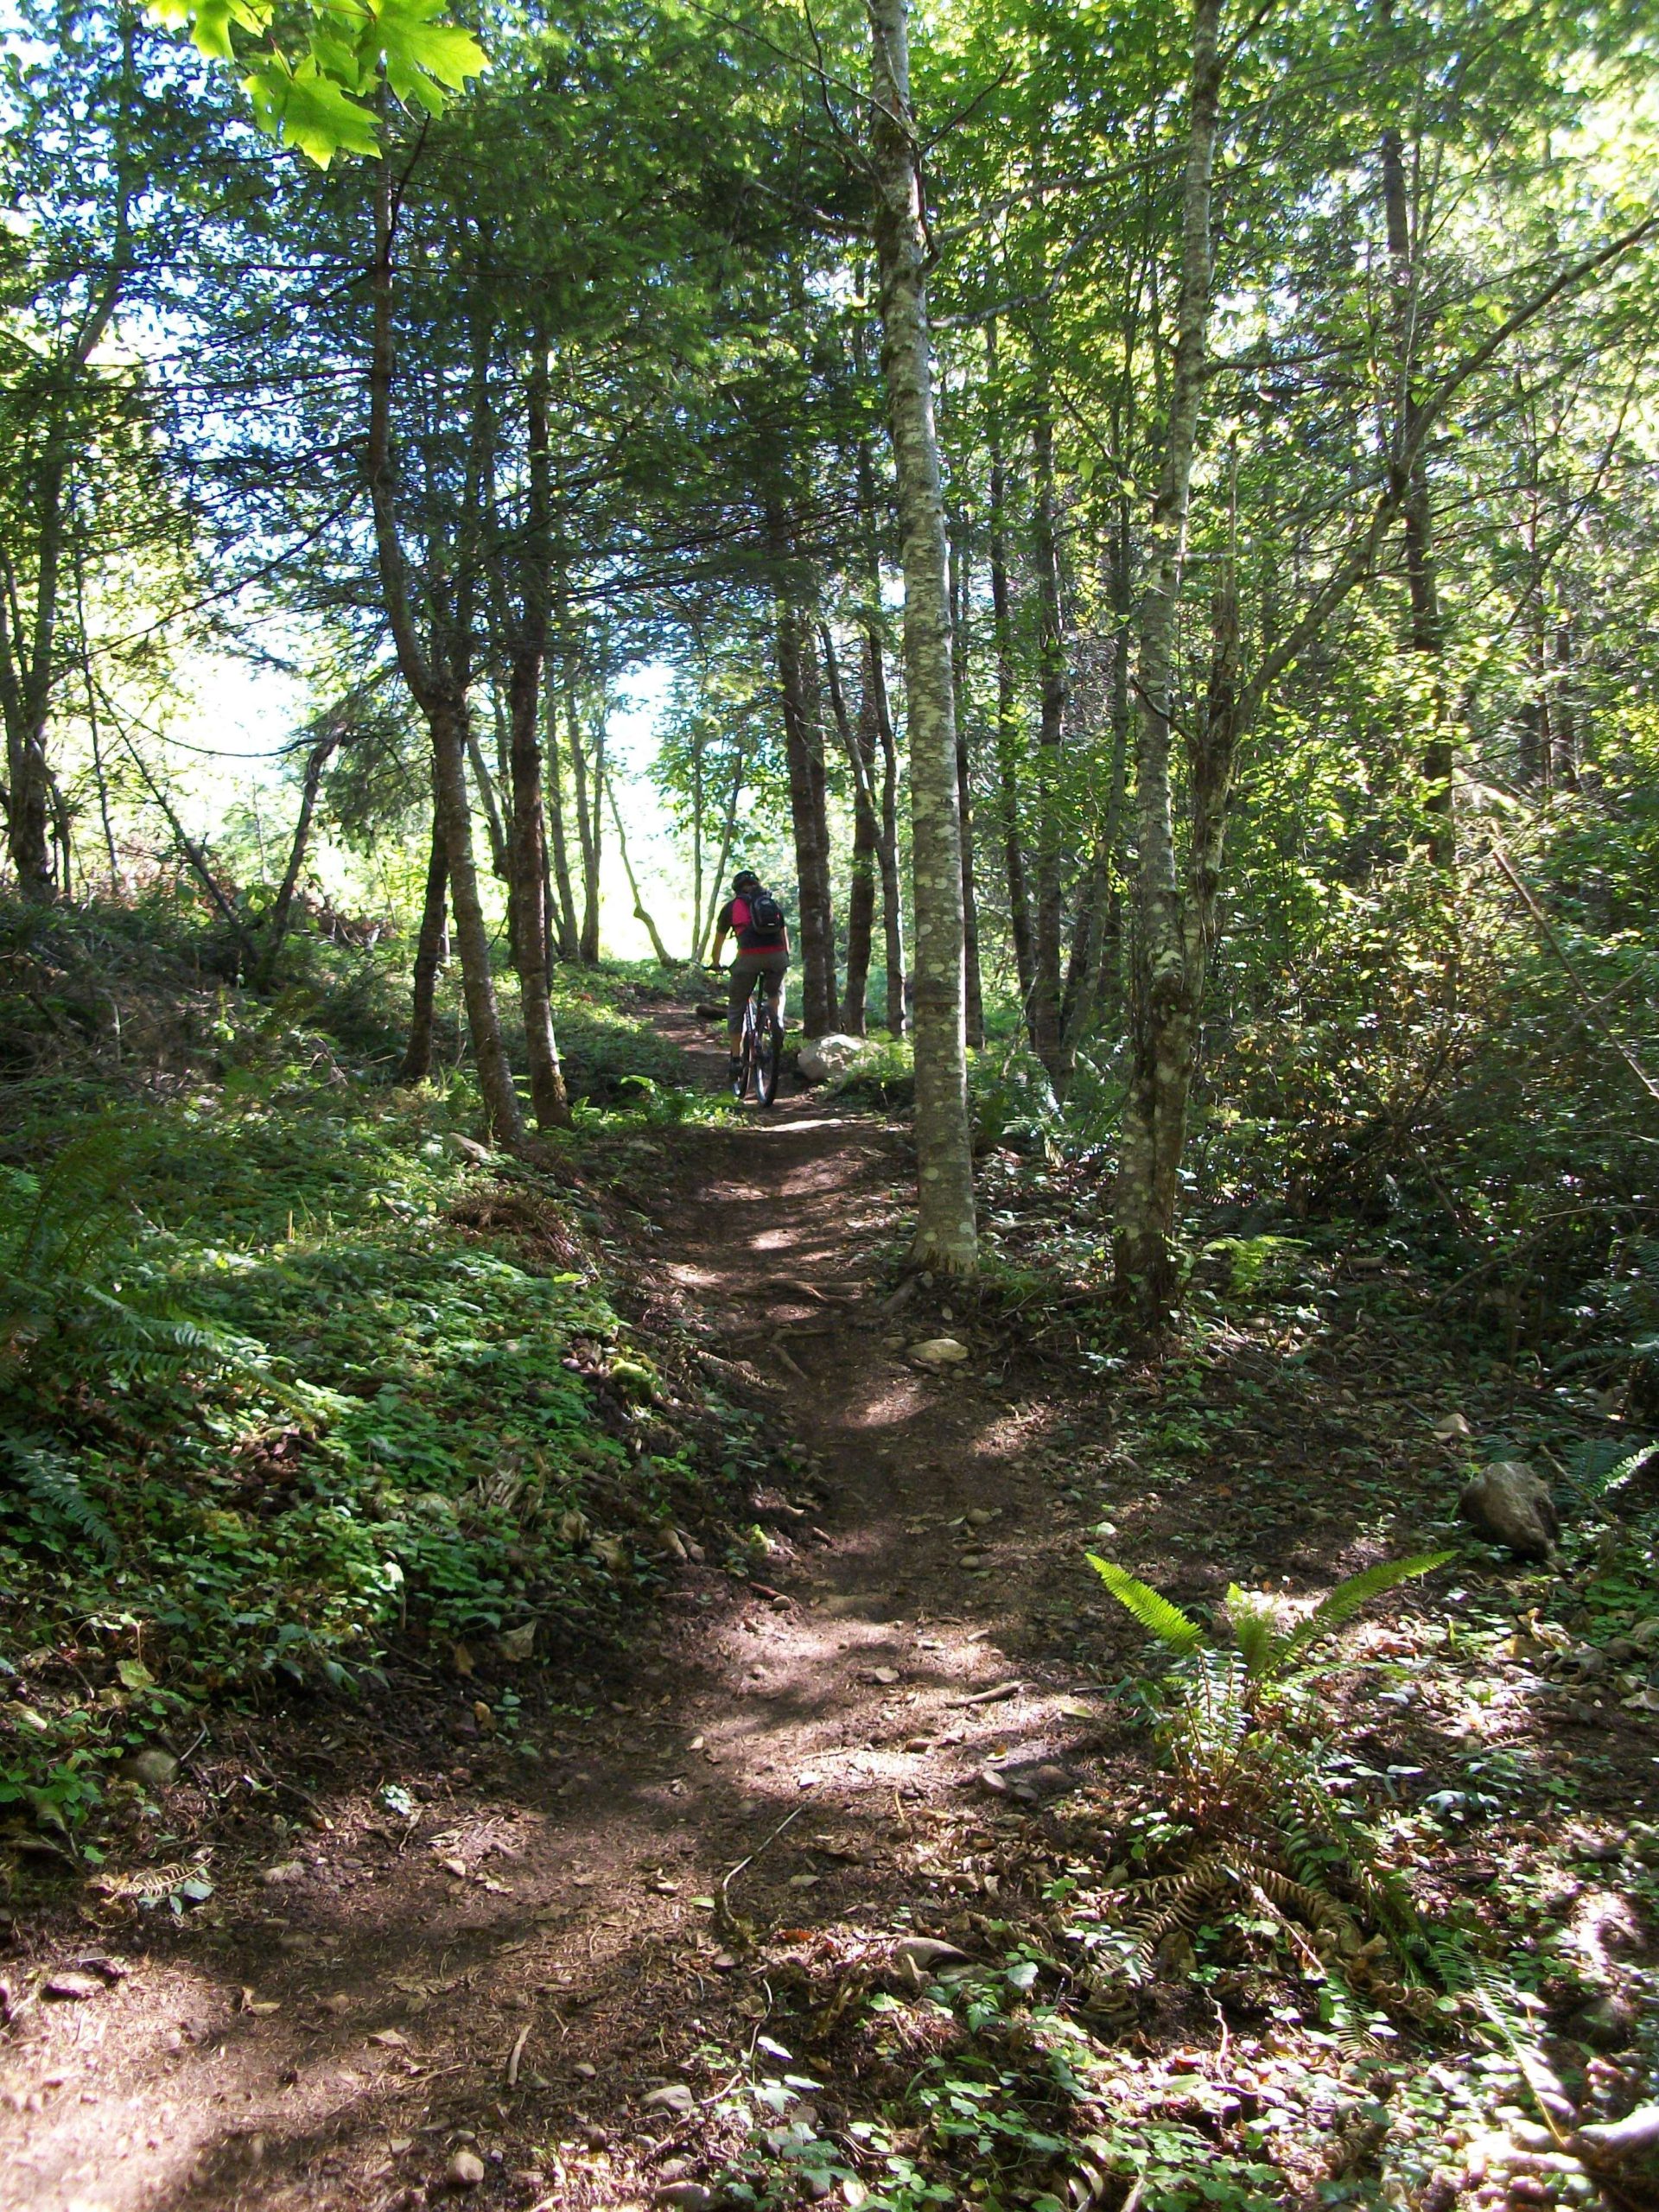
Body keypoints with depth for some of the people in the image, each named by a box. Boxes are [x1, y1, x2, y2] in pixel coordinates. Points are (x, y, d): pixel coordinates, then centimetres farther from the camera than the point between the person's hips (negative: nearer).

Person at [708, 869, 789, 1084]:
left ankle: (736, 1060, 14)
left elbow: (719, 939, 31)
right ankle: (778, 1023, 5)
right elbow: (784, 935, 34)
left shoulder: (732, 906, 20)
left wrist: (715, 963, 49)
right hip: (776, 955, 2)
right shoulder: (773, 903, 26)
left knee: (736, 1008, 15)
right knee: (776, 992, 33)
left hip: (748, 957, -2)